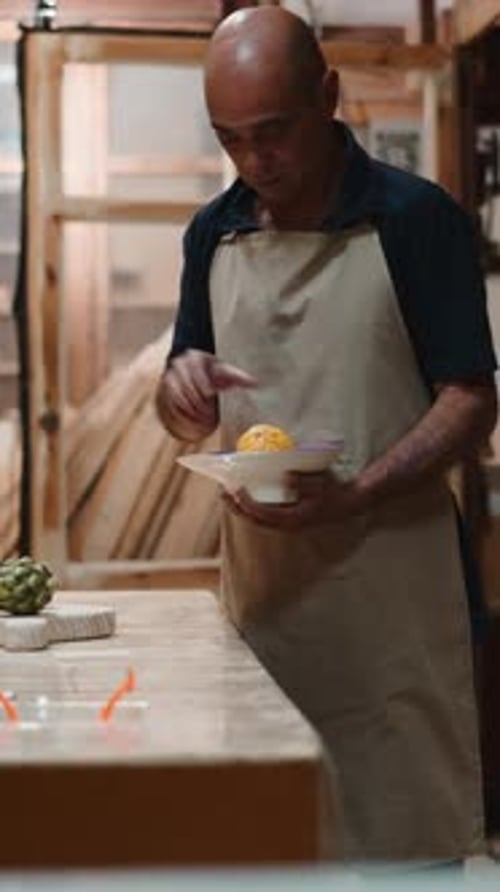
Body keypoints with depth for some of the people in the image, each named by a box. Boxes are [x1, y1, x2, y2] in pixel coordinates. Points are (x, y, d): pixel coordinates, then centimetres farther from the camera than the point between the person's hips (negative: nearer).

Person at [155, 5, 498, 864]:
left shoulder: (418, 218, -6)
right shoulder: (213, 234, 10)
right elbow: (186, 417, 17)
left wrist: (355, 495, -22)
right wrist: (179, 389, -8)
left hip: (390, 577, -4)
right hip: (258, 572, 4)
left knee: (410, 825, 1)